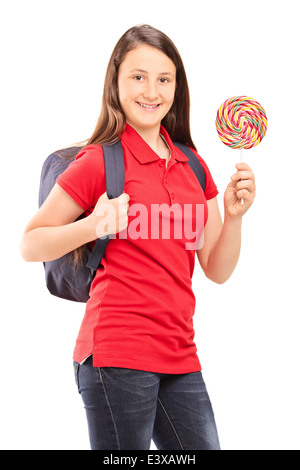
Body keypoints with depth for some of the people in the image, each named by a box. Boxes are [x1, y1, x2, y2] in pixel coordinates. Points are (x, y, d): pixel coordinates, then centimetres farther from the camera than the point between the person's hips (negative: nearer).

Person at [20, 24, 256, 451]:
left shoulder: (192, 165, 12)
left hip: (180, 358, 6)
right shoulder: (101, 160, -6)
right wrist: (93, 226, -19)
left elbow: (217, 270, 13)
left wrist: (234, 215, -4)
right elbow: (30, 245, -3)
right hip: (117, 353, -6)